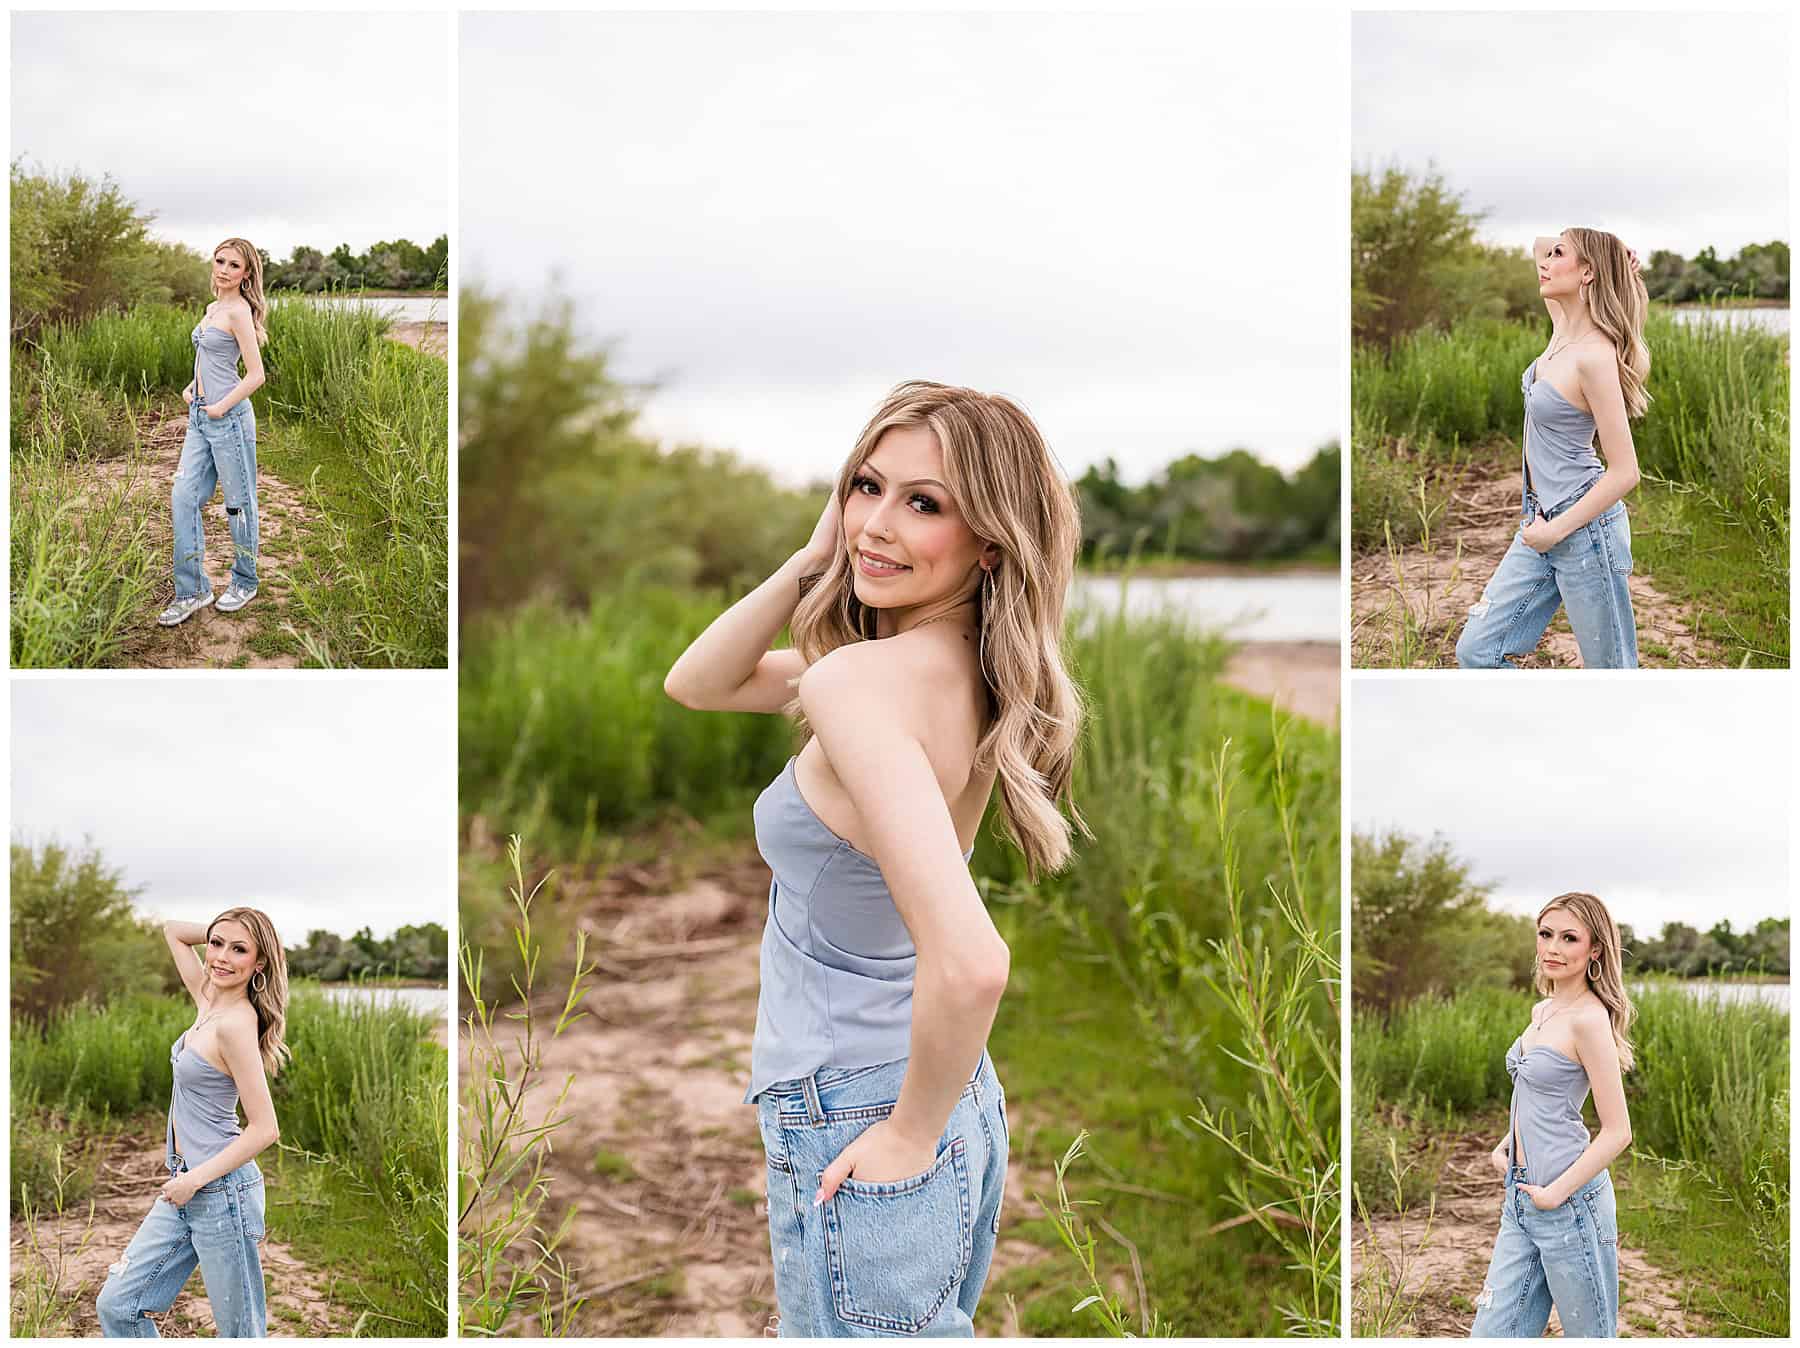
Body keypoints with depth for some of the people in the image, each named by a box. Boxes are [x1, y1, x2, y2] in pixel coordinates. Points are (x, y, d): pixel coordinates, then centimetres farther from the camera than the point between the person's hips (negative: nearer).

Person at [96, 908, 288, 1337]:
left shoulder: (236, 1024, -19)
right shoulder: (209, 1000, 5)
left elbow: (264, 1129, -21)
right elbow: (173, 930, 22)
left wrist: (195, 1179, -17)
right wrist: (218, 932, 7)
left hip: (222, 1189, -9)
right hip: (187, 1189, 9)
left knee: (240, 1333, 2)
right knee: (117, 1306, 11)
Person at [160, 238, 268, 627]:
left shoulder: (238, 311, -12)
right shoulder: (213, 308, 14)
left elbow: (255, 375, -16)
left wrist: (221, 407, -14)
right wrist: (191, 388, 12)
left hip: (229, 419, -9)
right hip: (200, 417, 9)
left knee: (238, 503, 5)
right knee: (183, 496, 2)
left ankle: (245, 582, 20)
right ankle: (193, 590, 6)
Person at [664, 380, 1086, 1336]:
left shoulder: (857, 679, -24)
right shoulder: (968, 670, 2)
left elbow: (969, 962, -36)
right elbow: (697, 684, 13)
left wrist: (911, 1134, -19)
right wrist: (814, 556, -3)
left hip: (856, 1141, -9)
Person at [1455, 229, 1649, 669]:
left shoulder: (1595, 355, -20)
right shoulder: (1563, 331, 4)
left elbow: (1624, 473, -20)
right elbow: (1539, 249, 22)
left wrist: (1556, 530, -16)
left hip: (1584, 527, -9)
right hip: (1542, 519, 9)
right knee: (1475, 652, 5)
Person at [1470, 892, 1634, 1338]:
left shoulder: (1588, 1018, -14)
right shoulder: (1542, 1011, 12)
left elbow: (1617, 1131, -16)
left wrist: (1555, 1194, -15)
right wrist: (1505, 1145, 12)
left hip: (1568, 1199, -8)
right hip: (1522, 1194, 8)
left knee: (1590, 1335, 6)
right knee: (1490, 1335, 7)